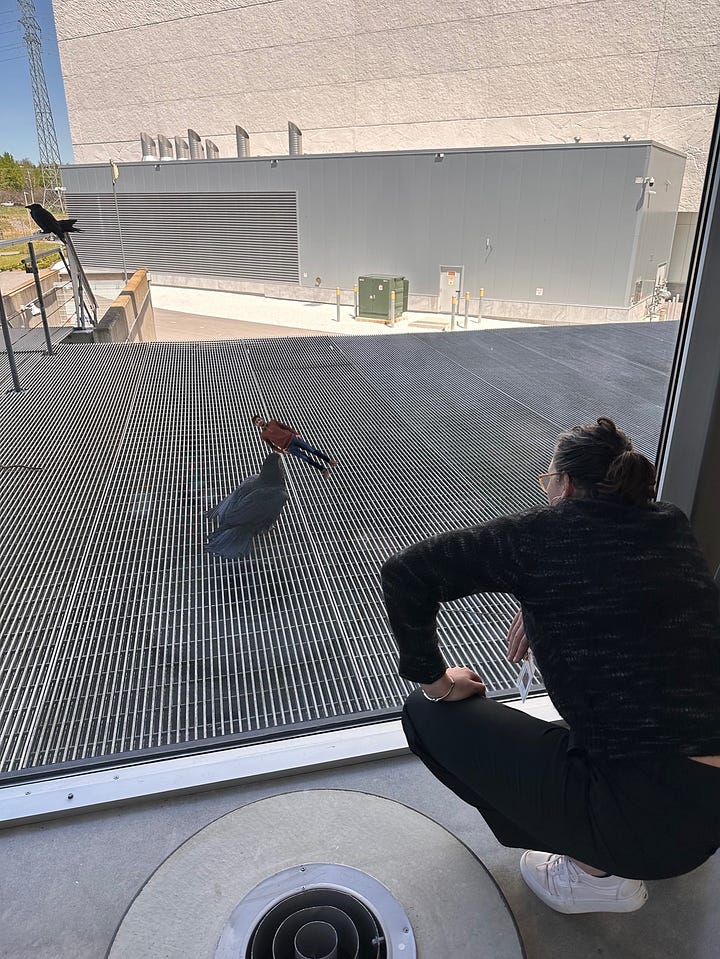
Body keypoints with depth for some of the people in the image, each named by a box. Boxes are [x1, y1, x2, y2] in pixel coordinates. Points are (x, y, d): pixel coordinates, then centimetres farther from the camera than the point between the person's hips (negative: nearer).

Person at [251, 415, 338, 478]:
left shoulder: (273, 422, 12)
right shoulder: (263, 435, 7)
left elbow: (286, 427, 15)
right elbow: (272, 446, 11)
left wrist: (296, 433, 3)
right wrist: (282, 451, -3)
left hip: (293, 438, 2)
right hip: (288, 447, -2)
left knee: (312, 450, -1)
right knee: (306, 458, -10)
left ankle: (329, 460, 11)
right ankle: (323, 469, 0)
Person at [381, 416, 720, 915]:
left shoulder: (544, 532, -10)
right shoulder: (673, 525, 6)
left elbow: (403, 574, -11)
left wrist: (434, 679, 1)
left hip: (648, 820, -7)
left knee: (427, 715, 3)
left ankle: (597, 871, 10)